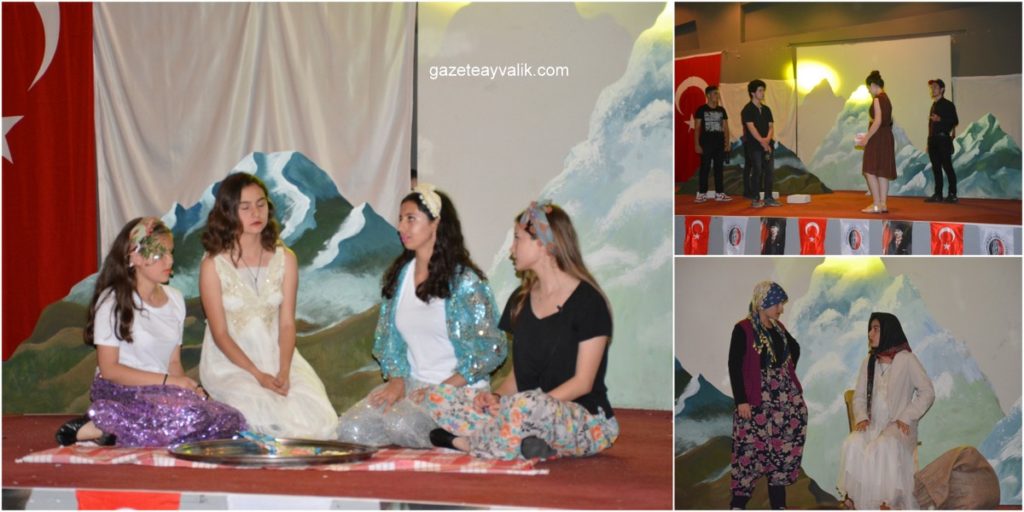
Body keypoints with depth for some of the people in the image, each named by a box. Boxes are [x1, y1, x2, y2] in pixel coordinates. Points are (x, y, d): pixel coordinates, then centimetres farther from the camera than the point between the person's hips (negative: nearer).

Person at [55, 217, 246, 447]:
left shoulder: (175, 299, 15)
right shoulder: (113, 301, -4)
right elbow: (109, 368, -9)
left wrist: (190, 386, -7)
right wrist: (168, 381, -16)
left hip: (160, 393, 7)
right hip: (118, 392, -7)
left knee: (233, 422, -20)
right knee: (188, 413, -35)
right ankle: (98, 426, -18)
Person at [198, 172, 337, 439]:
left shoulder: (285, 259, 4)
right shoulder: (213, 265, -6)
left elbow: (287, 323, -1)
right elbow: (220, 333, -7)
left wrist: (284, 372, -17)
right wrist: (258, 375, -18)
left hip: (277, 355, 3)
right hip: (229, 362, -3)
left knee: (318, 417, -22)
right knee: (272, 415, -30)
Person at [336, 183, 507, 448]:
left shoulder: (465, 281, -7)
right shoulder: (398, 276, 12)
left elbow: (491, 350, -8)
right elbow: (388, 339, 16)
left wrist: (443, 389, -15)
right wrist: (397, 380, -3)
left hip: (461, 390, -5)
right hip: (413, 383, 5)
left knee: (401, 424, -32)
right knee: (351, 426, -20)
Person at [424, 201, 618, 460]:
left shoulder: (587, 301, -6)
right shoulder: (520, 300, 16)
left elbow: (583, 382, -11)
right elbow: (518, 373, 16)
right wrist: (496, 397, -7)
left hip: (585, 422, -7)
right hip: (532, 417, 7)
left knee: (528, 404, -41)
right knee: (439, 397, -9)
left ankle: (465, 442, -13)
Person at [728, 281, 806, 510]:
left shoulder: (778, 327, 9)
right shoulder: (743, 329, -10)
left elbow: (795, 349, 28)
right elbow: (734, 366, -13)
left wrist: (788, 372, 15)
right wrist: (741, 401, -16)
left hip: (786, 397, 6)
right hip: (757, 400, -6)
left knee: (783, 447, 7)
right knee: (752, 448, -6)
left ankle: (778, 504, 15)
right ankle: (738, 503, 5)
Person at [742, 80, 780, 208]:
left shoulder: (766, 109, 15)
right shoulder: (747, 110, -5)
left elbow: (771, 126, 10)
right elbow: (751, 128, -13)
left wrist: (768, 139, -10)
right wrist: (762, 142, -16)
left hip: (767, 145, 6)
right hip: (754, 146, -6)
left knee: (770, 171, 3)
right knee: (757, 172, -6)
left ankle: (768, 198, 9)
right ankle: (756, 199, 0)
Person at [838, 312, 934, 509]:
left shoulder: (906, 360, 0)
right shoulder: (869, 362, 15)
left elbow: (927, 392, -3)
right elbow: (859, 396, 15)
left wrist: (906, 417, -12)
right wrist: (861, 417, -6)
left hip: (898, 426, -4)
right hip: (873, 425, 4)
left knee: (885, 447, -37)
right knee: (852, 444, -30)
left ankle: (889, 503, -28)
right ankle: (855, 500, -28)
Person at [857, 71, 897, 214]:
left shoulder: (877, 99, -12)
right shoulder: (886, 98, 15)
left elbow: (877, 121, -19)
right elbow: (888, 121, 14)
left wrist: (866, 138, -15)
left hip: (878, 138, -9)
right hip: (887, 137, 9)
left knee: (870, 171, -7)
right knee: (882, 172, 11)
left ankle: (877, 205, -10)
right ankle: (883, 204, 11)